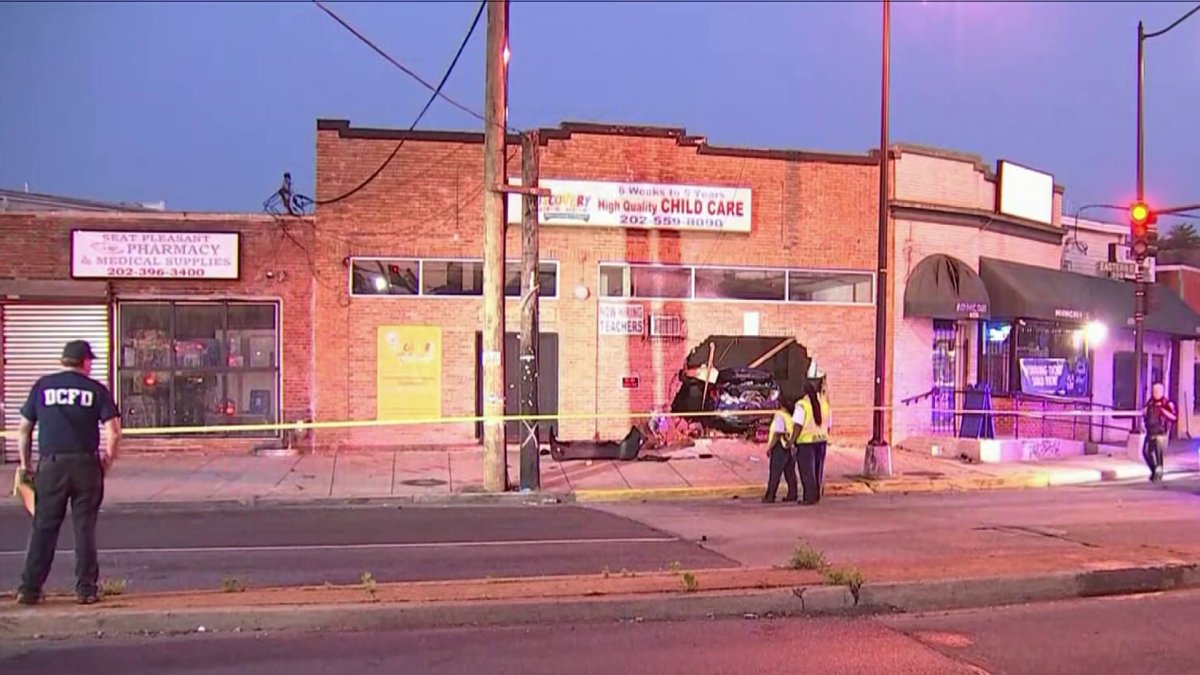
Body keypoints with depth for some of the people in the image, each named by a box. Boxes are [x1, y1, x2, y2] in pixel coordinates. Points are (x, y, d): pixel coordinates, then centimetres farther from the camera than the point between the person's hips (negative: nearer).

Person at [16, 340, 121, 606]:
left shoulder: (42, 386, 7)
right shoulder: (96, 390, 1)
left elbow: (24, 429, 9)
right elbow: (114, 432, -7)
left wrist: (25, 464, 17)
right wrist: (107, 461, 6)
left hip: (50, 465, 1)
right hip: (85, 465, -1)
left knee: (43, 527, 8)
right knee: (85, 528, 5)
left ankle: (30, 588, 10)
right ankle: (86, 588, 9)